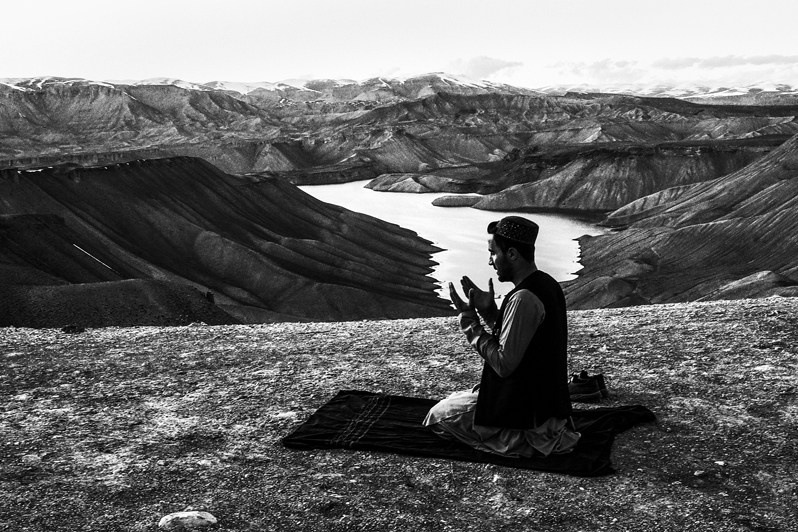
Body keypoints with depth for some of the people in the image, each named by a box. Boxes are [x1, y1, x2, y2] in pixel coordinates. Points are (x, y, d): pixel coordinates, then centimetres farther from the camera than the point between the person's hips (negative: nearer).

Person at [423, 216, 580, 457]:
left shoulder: (523, 299, -27)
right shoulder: (546, 284, 4)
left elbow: (503, 364, -25)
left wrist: (470, 319, -18)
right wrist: (489, 311, 1)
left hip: (526, 410, -10)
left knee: (438, 416, 2)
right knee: (457, 399, 27)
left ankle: (527, 440, -2)